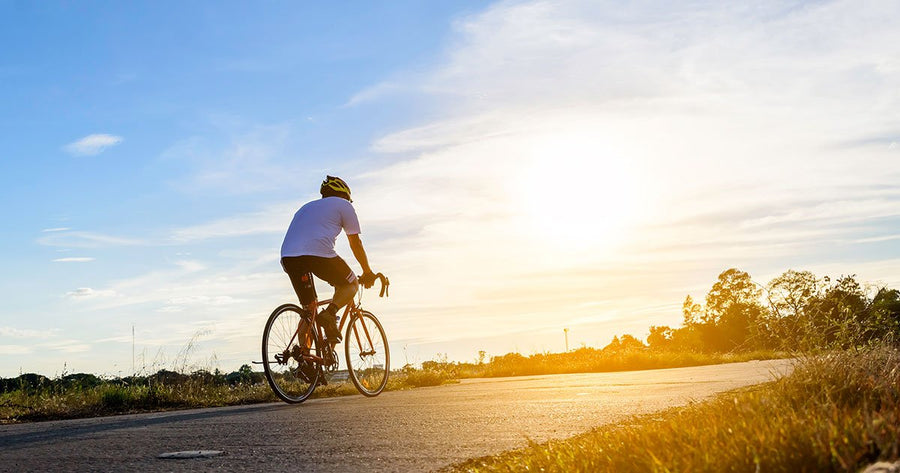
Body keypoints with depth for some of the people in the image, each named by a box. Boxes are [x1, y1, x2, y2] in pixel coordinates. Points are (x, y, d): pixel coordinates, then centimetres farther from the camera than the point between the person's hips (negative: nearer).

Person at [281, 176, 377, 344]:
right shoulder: (343, 205, 19)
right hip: (318, 253, -6)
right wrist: (368, 272, 29)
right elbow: (355, 243, 18)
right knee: (351, 284, 17)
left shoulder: (306, 207, 37)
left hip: (287, 257, 6)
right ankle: (329, 313, -10)